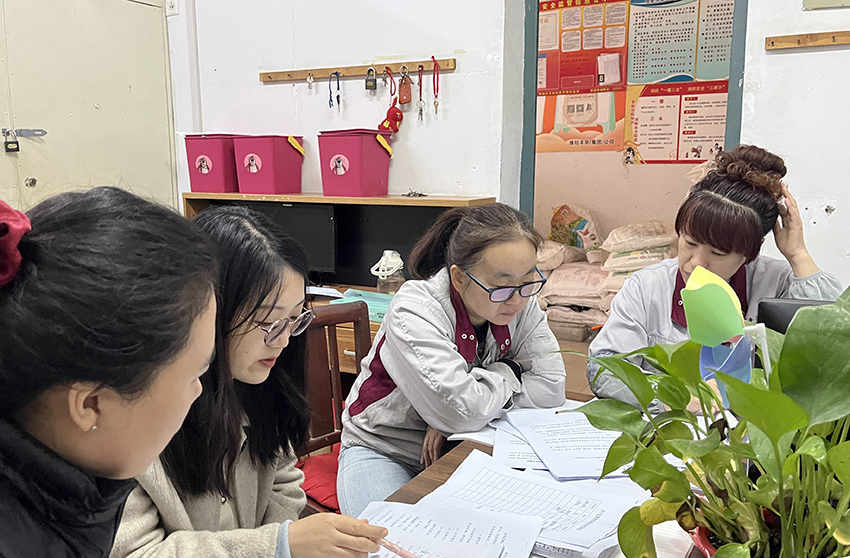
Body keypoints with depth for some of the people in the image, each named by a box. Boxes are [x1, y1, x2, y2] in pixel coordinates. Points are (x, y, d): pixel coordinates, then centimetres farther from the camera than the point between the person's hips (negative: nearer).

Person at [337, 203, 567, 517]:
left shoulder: (522, 304, -10)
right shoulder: (414, 310, -26)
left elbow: (551, 387, -13)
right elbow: (461, 412, -34)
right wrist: (507, 373, -16)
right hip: (382, 450, -4)